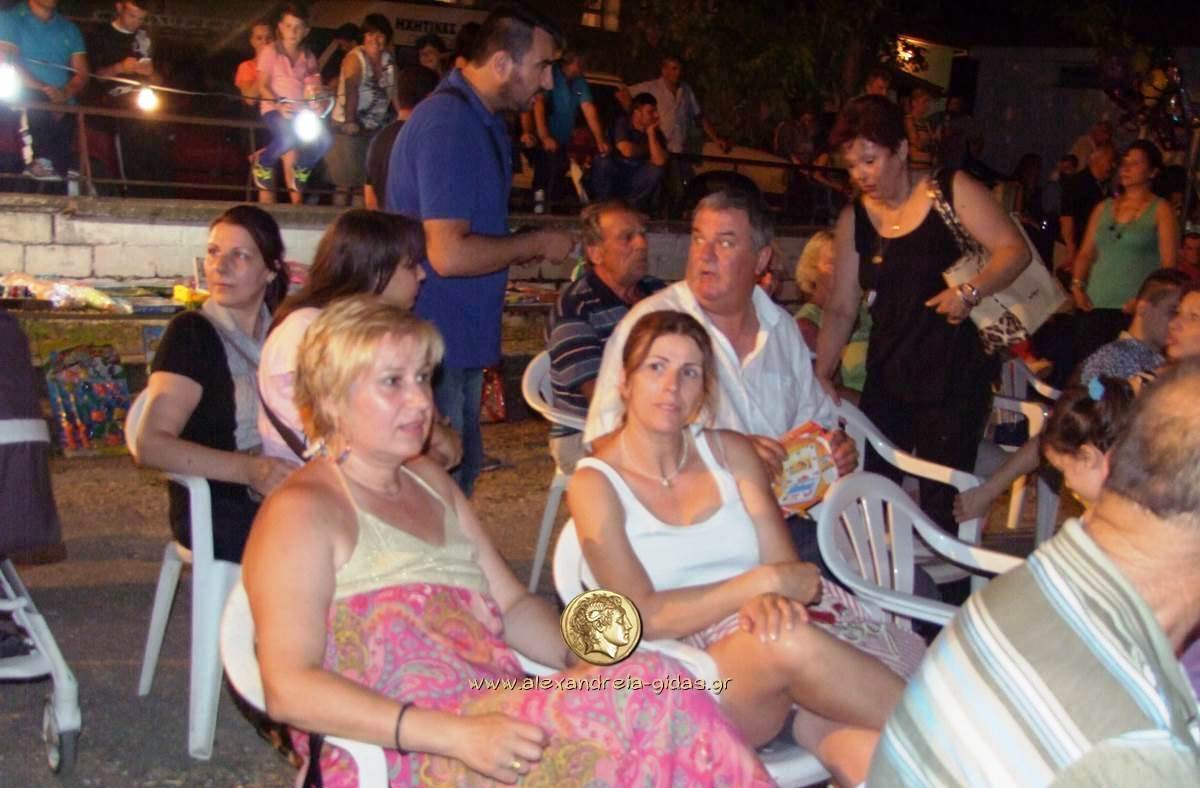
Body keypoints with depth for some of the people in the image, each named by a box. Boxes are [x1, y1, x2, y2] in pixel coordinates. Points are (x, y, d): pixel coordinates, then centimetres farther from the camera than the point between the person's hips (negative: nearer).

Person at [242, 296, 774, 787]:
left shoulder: (429, 482, 22)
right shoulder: (302, 513, -3)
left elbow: (512, 604, 22)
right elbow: (289, 690, -13)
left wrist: (585, 659, 0)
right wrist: (459, 735, -23)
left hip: (501, 714, 7)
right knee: (649, 689, -27)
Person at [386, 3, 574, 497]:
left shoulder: (482, 120, 12)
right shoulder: (449, 124, -20)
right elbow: (449, 254, -27)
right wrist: (538, 244, -15)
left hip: (462, 340, 10)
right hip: (436, 345, -10)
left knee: (462, 473, 19)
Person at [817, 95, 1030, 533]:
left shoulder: (953, 191, -2)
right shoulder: (855, 220, 8)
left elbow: (1014, 250, -6)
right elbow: (841, 308, 8)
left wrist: (970, 292, -23)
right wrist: (821, 374, -3)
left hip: (956, 372, -4)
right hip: (888, 377, 4)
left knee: (941, 501, -3)